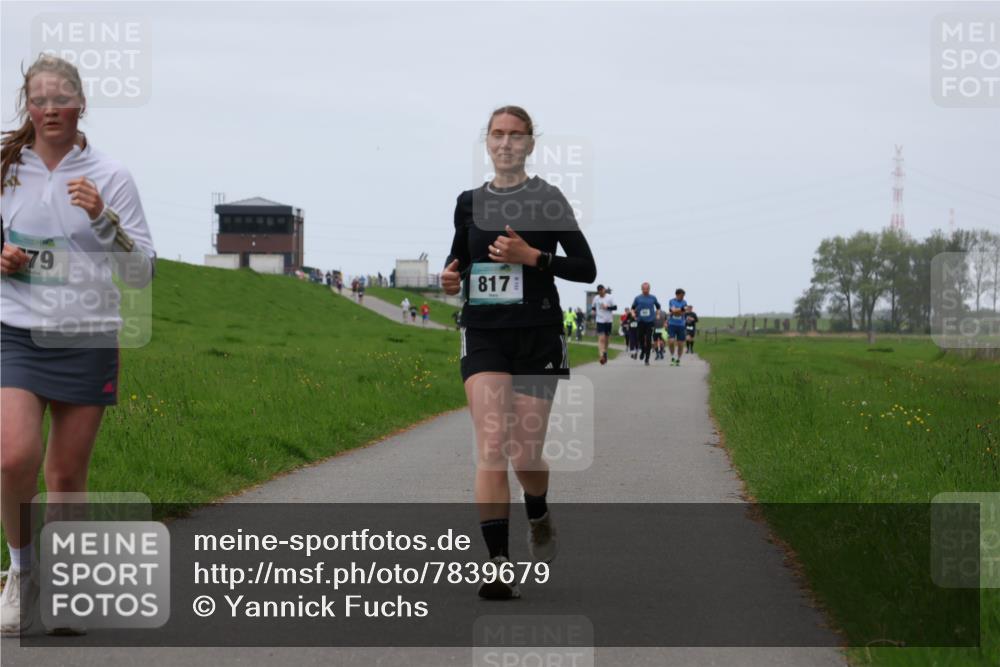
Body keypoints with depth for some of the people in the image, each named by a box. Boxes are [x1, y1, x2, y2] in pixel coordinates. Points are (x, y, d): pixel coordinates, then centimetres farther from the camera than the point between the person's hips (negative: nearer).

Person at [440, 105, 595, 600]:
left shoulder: (547, 199, 0)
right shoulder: (470, 202, 10)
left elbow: (586, 268, -3)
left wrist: (532, 256, -16)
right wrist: (451, 277, 1)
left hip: (537, 335, -2)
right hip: (483, 334, 2)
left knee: (525, 455, 0)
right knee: (491, 447, -13)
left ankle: (539, 518, 35)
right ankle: (498, 565, -16)